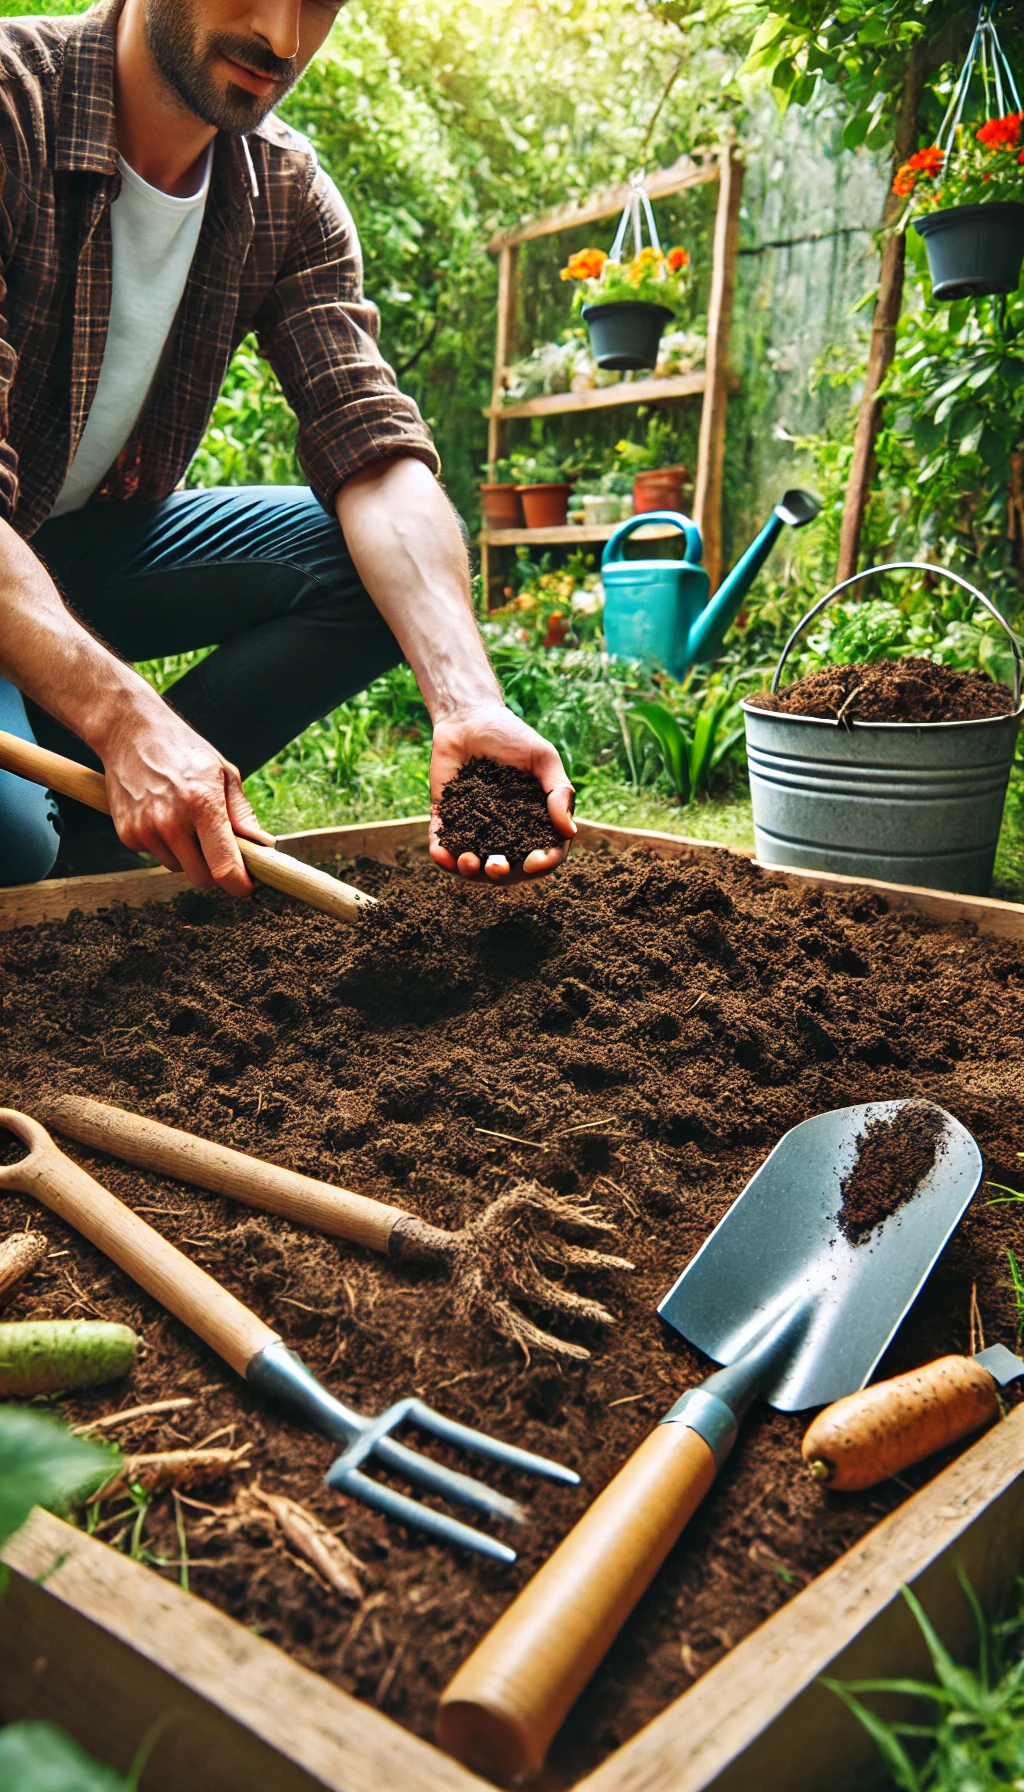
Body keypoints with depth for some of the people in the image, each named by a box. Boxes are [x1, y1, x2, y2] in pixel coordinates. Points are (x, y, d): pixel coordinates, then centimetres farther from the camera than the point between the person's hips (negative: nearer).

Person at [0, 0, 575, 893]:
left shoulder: (291, 198, -3)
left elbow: (376, 457, -15)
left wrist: (468, 704, -32)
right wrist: (127, 720, -43)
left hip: (96, 547, 6)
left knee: (380, 562, -15)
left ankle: (82, 821, -9)